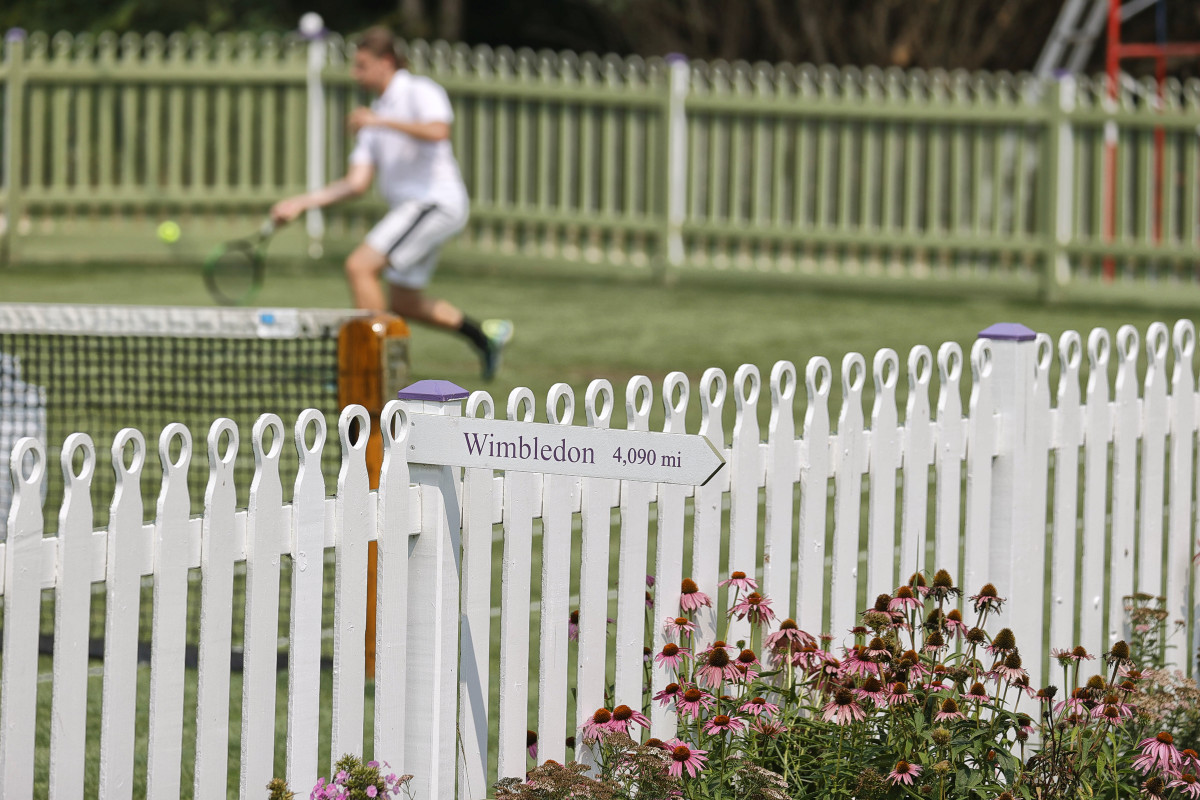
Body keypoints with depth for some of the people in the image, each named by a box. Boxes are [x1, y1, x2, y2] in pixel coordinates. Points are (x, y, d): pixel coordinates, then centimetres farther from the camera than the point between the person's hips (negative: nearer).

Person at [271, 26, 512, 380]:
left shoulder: (420, 92, -6)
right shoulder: (376, 114, 18)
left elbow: (438, 131, -29)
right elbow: (357, 183, 12)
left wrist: (382, 121, -27)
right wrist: (301, 203, 4)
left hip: (436, 201, -10)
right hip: (410, 207, 10)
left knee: (360, 266, -20)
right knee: (404, 304, 17)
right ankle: (485, 334, 31)